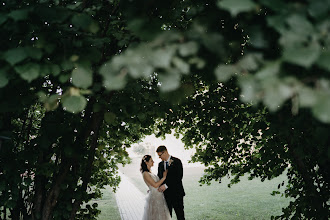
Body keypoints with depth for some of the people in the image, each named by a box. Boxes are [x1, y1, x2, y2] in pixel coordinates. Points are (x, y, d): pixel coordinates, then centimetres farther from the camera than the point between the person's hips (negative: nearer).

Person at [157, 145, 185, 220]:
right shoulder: (160, 164, 11)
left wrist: (166, 185, -22)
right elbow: (159, 178, 16)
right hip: (166, 194, 5)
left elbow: (178, 177, -17)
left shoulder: (176, 161, -8)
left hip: (176, 193, -5)